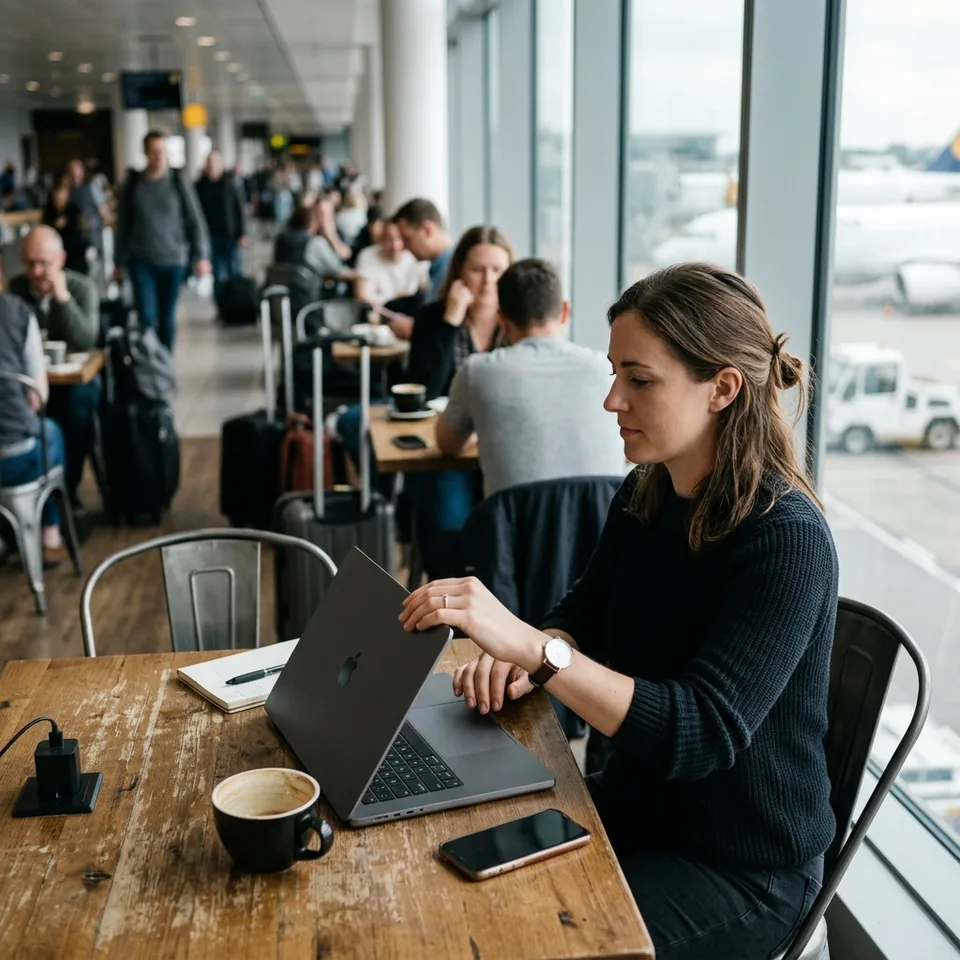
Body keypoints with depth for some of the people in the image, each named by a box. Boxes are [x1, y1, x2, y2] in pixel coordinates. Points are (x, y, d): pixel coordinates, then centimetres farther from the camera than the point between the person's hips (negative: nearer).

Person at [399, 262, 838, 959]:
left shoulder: (786, 540, -24)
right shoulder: (645, 496, -2)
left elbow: (700, 735, -31)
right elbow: (585, 614, 13)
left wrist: (534, 647, -41)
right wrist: (520, 660, -10)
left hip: (743, 871, -6)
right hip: (634, 807, 7)